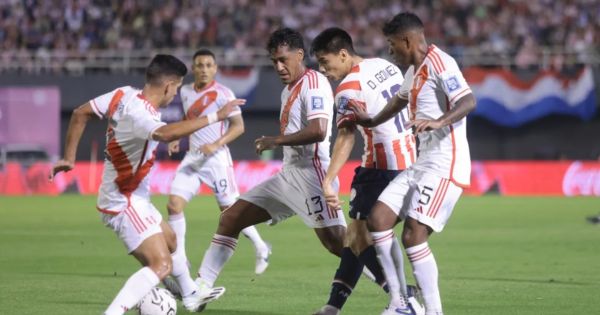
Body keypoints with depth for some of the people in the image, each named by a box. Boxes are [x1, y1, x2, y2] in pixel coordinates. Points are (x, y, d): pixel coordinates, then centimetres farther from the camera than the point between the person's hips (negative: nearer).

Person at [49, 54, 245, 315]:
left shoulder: (124, 94, -4)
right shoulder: (138, 114, -31)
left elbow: (80, 113, 5)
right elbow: (166, 133, -52)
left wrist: (69, 157, 13)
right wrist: (215, 116, -48)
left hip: (133, 198, 11)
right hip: (124, 204, -11)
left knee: (169, 240, 32)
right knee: (161, 265, -20)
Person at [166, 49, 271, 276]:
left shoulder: (222, 93, -10)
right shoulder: (185, 92, 9)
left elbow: (238, 126, -12)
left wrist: (216, 145, -23)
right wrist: (177, 139, 11)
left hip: (216, 158, -6)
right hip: (192, 158, 6)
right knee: (174, 204, -8)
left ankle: (261, 248, 21)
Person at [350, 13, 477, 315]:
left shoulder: (439, 63, -13)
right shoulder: (414, 71, 18)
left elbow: (468, 101, -27)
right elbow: (400, 100, 39)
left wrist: (439, 122, -42)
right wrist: (372, 121, 49)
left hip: (445, 164, -10)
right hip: (422, 163, 10)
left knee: (414, 235, -17)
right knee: (378, 219, 4)